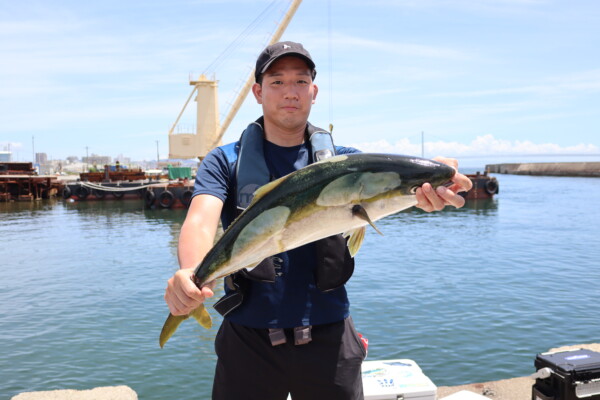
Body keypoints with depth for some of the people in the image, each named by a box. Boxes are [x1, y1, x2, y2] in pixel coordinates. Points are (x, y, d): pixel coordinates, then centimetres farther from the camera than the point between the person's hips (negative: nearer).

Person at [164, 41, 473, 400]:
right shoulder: (225, 162, 0)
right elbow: (202, 219, -16)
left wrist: (430, 185, -39)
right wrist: (192, 273, -37)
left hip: (328, 335, 1)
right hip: (249, 337, 0)